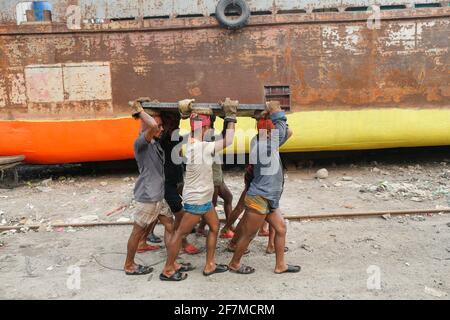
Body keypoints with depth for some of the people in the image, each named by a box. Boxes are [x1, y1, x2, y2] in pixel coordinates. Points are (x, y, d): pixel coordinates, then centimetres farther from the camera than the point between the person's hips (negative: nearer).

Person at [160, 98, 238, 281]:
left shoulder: (192, 141, 1)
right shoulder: (201, 147, -24)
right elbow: (228, 141, -21)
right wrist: (231, 117, -12)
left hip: (203, 198, 9)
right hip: (196, 200, -9)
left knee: (214, 227, 17)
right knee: (181, 233, 3)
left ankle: (210, 266, 27)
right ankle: (167, 271, 18)